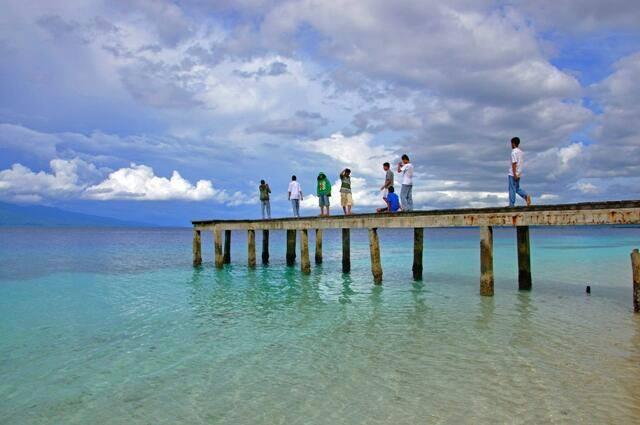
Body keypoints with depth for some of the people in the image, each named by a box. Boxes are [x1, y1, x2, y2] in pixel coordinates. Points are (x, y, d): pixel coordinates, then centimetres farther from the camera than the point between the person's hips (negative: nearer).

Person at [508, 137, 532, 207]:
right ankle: (526, 196, -6)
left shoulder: (514, 152, -13)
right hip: (519, 173, 9)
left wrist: (514, 174, -21)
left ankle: (511, 204, 0)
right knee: (517, 188, 16)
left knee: (512, 189, -3)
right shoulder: (521, 152, 14)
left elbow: (514, 163, -19)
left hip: (513, 173, -9)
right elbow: (521, 162, 18)